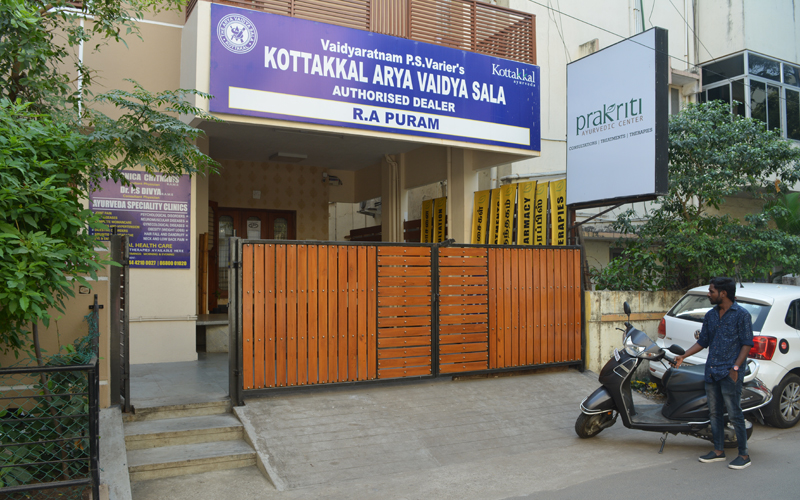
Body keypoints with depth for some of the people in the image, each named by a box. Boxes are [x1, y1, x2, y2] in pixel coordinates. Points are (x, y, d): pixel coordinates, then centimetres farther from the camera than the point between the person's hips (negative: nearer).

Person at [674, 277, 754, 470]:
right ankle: (718, 451, 21)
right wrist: (683, 356, 9)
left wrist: (736, 367, -16)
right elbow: (703, 341, 18)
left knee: (734, 414, -4)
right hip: (711, 371, 7)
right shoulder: (710, 315, 13)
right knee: (714, 412, 11)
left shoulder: (741, 314, -6)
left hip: (730, 372, -7)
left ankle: (744, 455, 6)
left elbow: (747, 343, -8)